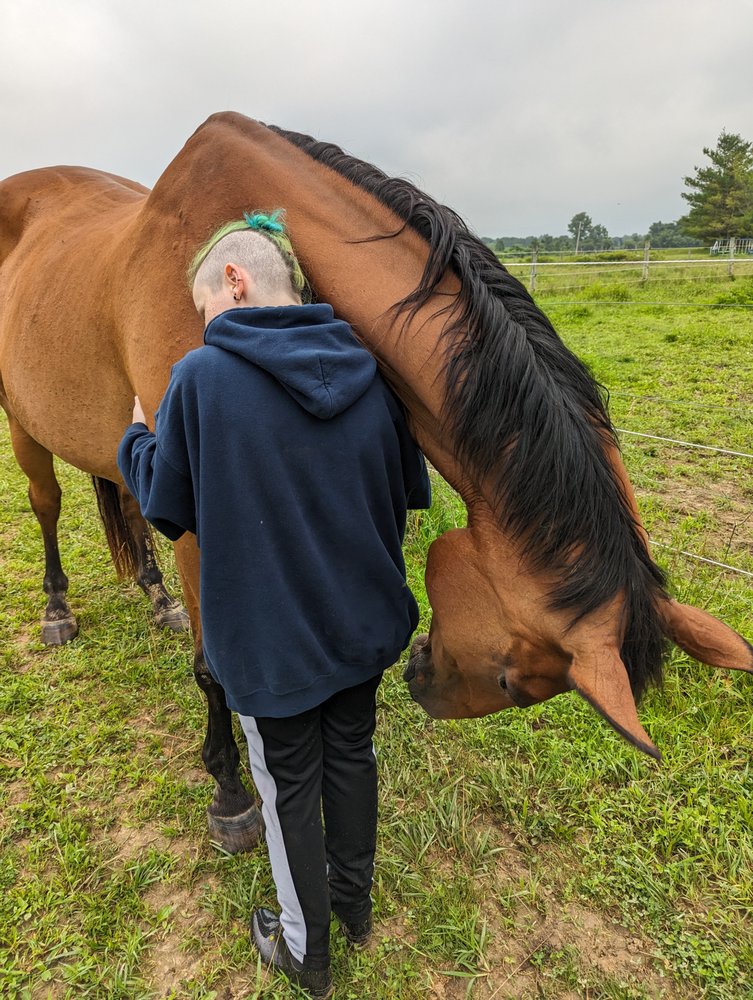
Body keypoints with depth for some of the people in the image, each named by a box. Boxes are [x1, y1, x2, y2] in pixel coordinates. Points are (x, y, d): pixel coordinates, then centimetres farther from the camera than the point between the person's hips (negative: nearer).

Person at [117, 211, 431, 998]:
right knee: (351, 756, 24)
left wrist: (134, 439, 12)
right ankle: (355, 903, 49)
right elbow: (410, 490, 4)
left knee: (290, 787, 17)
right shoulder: (367, 372, -6)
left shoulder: (202, 377, -19)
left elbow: (168, 502, -7)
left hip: (270, 637, -4)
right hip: (363, 622, 5)